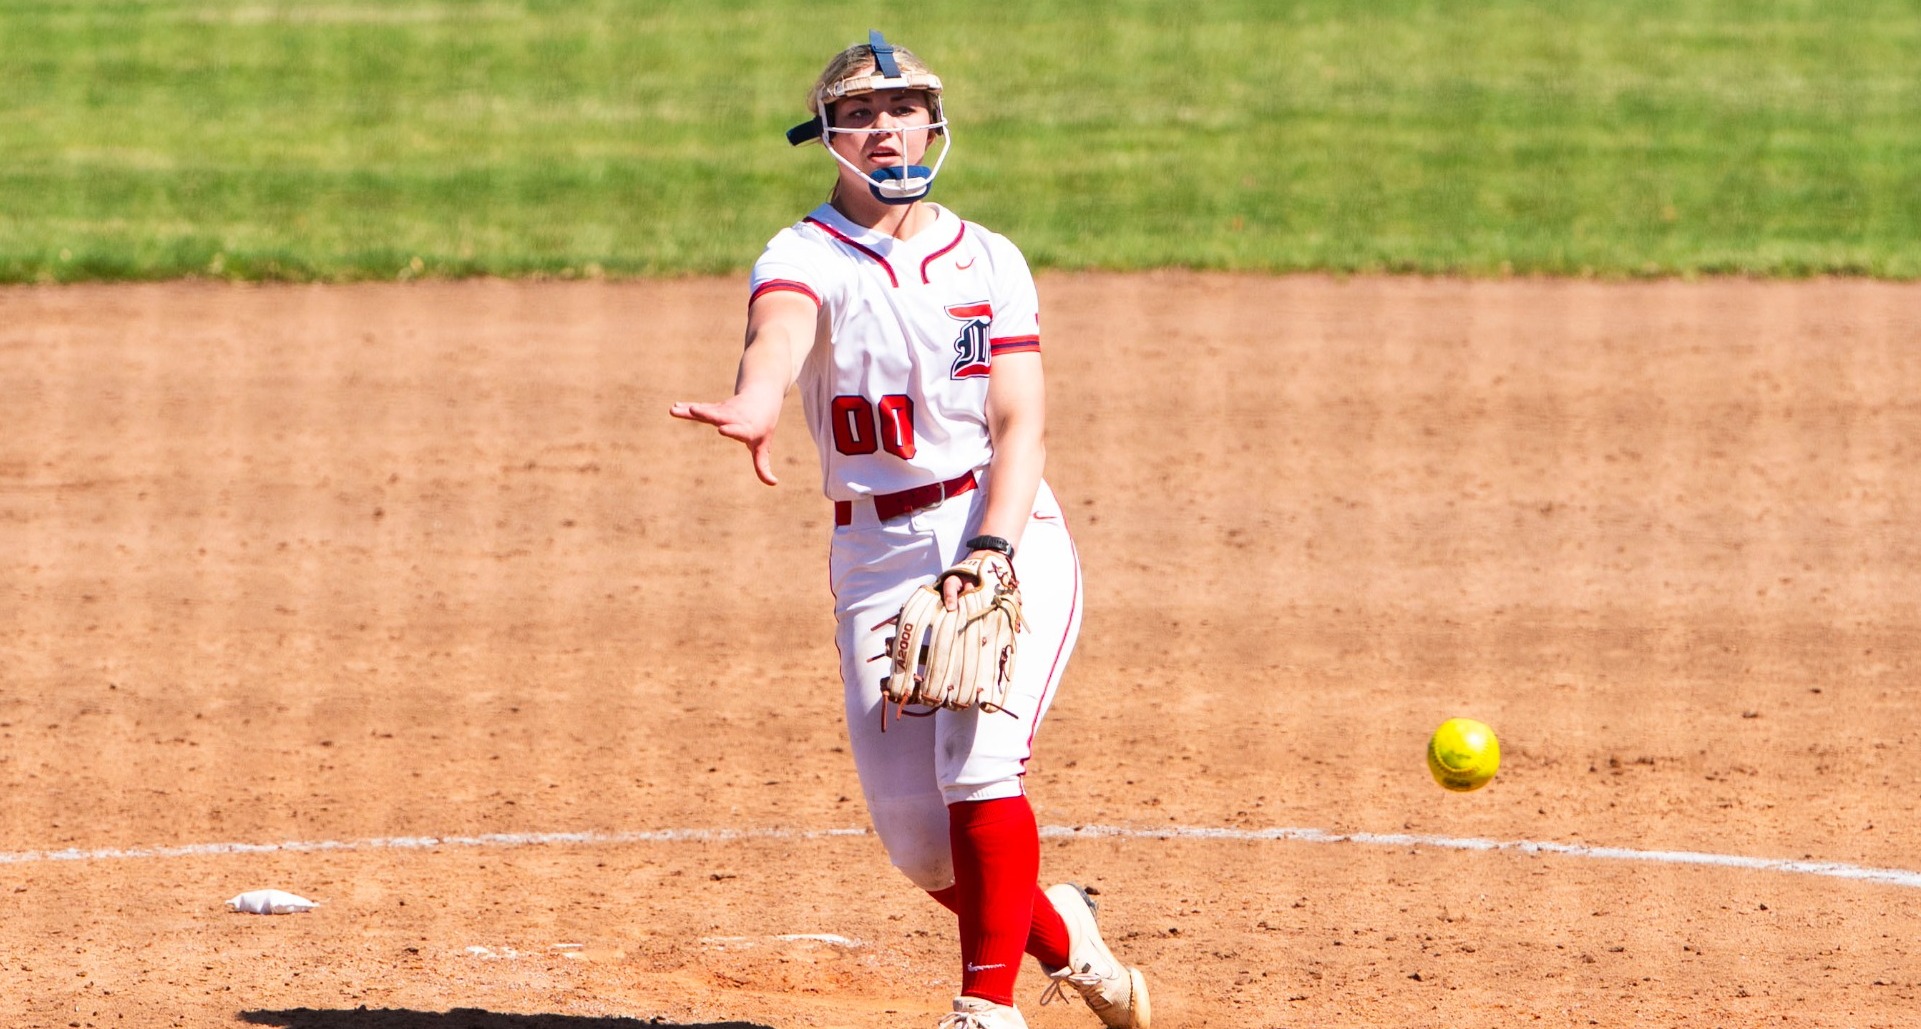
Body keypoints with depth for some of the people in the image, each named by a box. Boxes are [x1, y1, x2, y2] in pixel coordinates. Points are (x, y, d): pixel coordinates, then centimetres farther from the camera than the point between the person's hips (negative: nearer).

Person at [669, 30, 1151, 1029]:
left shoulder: (989, 262, 7)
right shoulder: (803, 257, 0)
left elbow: (1020, 425, -2)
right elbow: (780, 327, -25)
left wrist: (989, 556, -19)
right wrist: (755, 402, -49)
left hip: (1012, 539, -1)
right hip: (876, 563, 1)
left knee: (976, 760, -23)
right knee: (917, 836, -3)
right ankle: (1060, 935, 26)